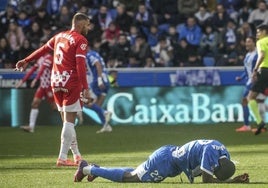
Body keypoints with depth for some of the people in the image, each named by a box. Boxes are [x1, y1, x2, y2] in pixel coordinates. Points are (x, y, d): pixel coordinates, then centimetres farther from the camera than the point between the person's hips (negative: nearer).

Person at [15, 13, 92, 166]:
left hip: (56, 83, 7)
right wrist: (85, 88, -21)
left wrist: (27, 61, 39)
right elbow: (80, 65, -17)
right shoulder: (81, 40, -7)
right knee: (69, 121, -5)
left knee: (68, 121, 13)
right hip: (71, 83, -7)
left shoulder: (60, 36, 14)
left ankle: (77, 155, 17)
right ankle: (62, 158, -8)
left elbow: (43, 49, 26)